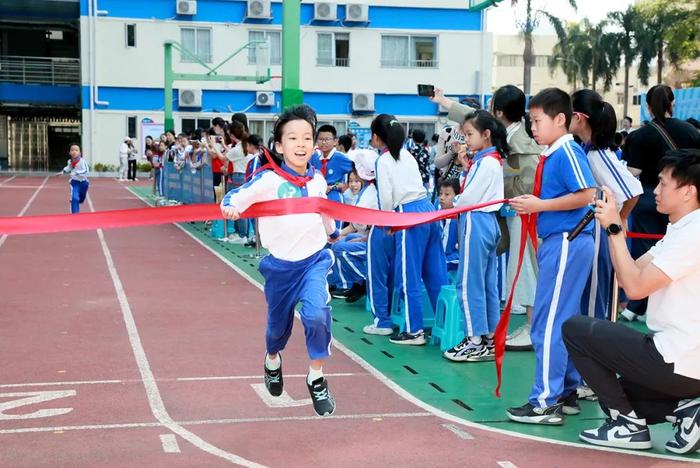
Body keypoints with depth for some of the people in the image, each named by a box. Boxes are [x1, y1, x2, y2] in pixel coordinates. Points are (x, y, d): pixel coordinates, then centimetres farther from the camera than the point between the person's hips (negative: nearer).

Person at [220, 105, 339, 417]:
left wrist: (333, 233, 39)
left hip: (315, 260, 1)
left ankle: (316, 379, -2)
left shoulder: (318, 181, 0)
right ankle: (272, 360, 53)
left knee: (316, 315, -24)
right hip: (280, 265, -1)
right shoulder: (267, 180, -14)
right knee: (279, 324, 17)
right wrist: (230, 208, -47)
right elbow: (236, 197, -23)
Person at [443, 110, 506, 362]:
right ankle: (490, 338, 17)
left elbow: (468, 198, -17)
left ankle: (476, 342, 1)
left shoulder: (486, 162, -16)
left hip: (475, 222, -10)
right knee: (488, 283, 12)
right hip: (487, 222, 10)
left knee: (469, 284, -4)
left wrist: (454, 208, 0)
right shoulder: (491, 160, 14)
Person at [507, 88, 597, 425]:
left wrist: (540, 205, -18)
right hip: (557, 242, 10)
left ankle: (547, 402, -3)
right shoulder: (551, 155, 14)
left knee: (547, 324, -8)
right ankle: (567, 393, 24)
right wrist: (530, 205, 6)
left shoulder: (568, 152, -13)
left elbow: (586, 194, -22)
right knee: (564, 322, 15)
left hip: (567, 243, -10)